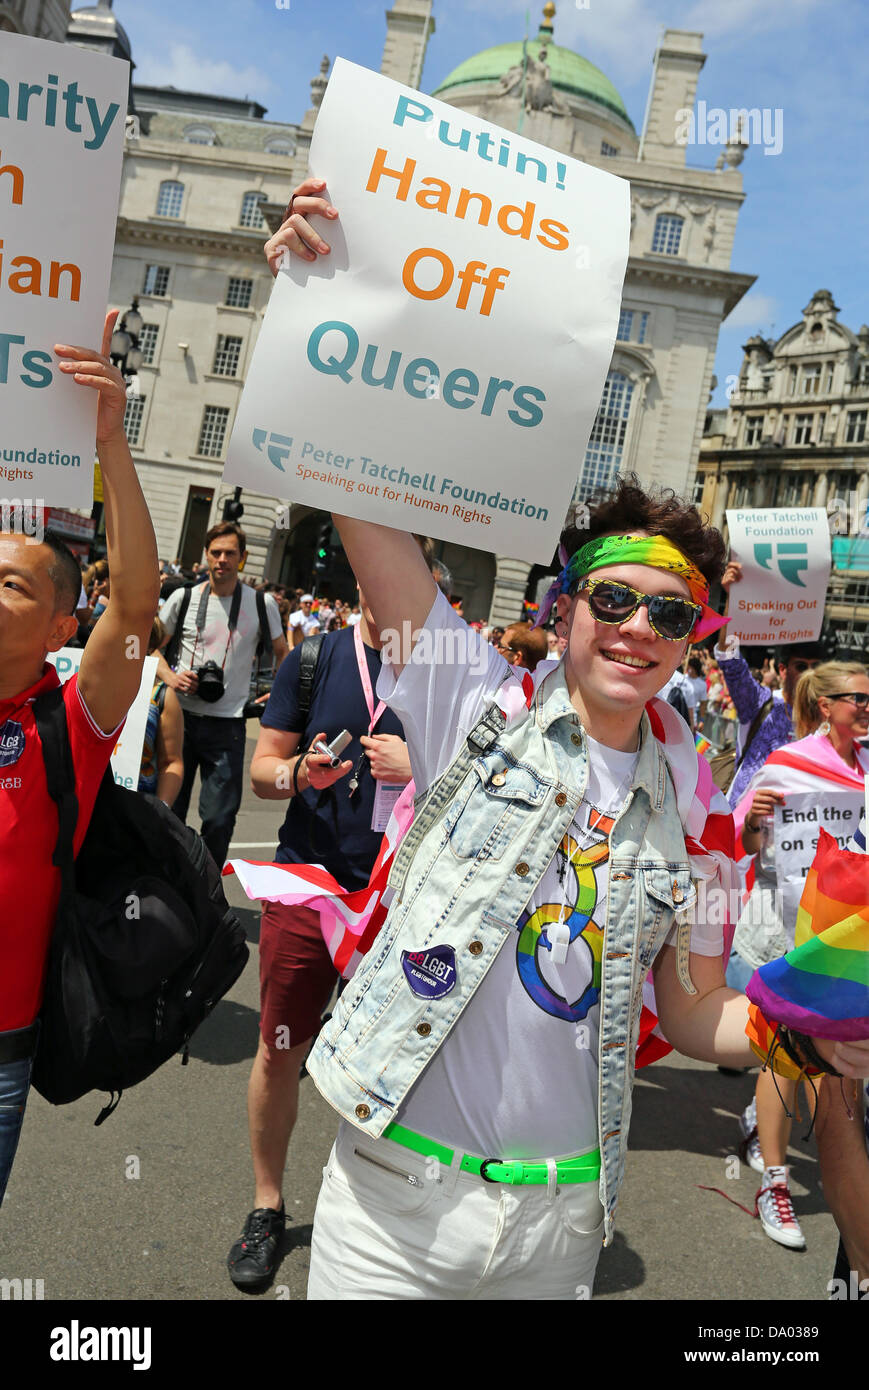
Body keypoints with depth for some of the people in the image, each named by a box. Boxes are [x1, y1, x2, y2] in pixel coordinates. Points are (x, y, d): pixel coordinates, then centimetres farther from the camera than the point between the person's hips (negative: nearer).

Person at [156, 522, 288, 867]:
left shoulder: (262, 604, 3)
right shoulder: (183, 598, 6)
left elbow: (282, 652, 17)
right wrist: (170, 676, -5)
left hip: (227, 722, -1)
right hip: (180, 716, 1)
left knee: (219, 817, -1)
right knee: (168, 809, 9)